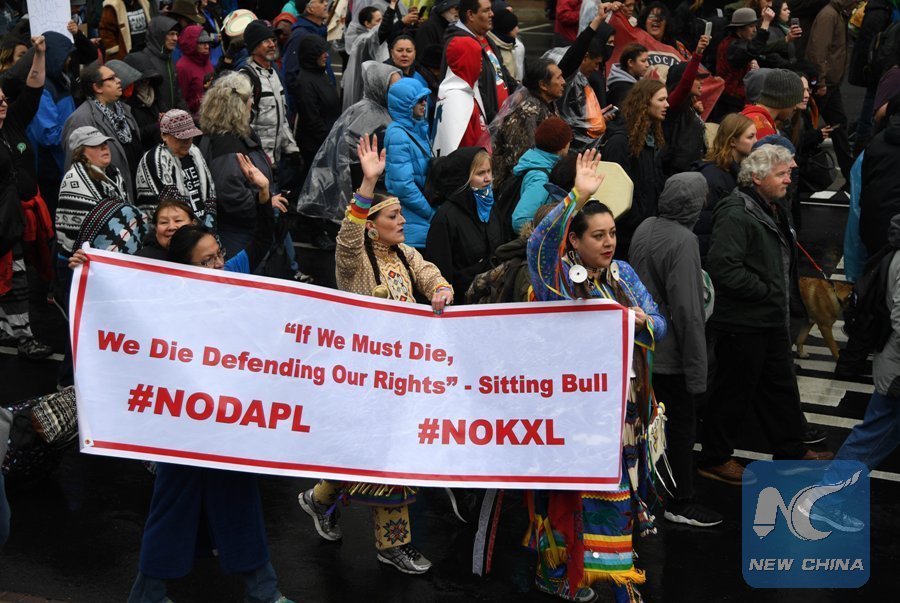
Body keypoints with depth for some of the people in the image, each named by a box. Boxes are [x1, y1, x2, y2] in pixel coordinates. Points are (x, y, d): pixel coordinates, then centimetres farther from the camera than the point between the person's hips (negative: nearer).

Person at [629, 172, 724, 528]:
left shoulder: (644, 229, 2)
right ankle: (680, 503, 17)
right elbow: (687, 309, -24)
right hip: (671, 355, -8)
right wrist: (697, 369, -20)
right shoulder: (683, 241, -22)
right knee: (682, 427, 6)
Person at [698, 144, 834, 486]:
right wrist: (766, 291, -21)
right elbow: (723, 268, -30)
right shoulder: (736, 214, -21)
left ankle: (791, 451, 34)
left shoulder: (771, 211, 13)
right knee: (733, 392, 2)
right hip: (742, 322, -10)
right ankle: (715, 459, 16)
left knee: (780, 386, 20)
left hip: (771, 320, 10)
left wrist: (782, 298, 15)